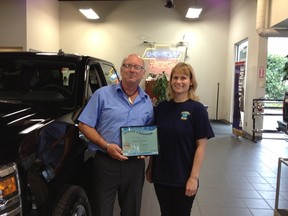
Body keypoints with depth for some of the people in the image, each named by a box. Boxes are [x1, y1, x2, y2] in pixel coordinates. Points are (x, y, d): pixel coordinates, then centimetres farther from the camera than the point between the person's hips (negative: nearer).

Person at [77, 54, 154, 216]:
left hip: (135, 164, 3)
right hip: (106, 162, -3)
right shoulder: (103, 94, -3)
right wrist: (107, 146, -15)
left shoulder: (147, 102, 8)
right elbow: (84, 125, -4)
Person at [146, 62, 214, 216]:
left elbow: (201, 146, -11)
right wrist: (150, 168, 9)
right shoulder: (161, 107, 2)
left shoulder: (197, 109, -9)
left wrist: (194, 177, -15)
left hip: (184, 178, -3)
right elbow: (155, 141, 9)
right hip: (160, 175, 4)